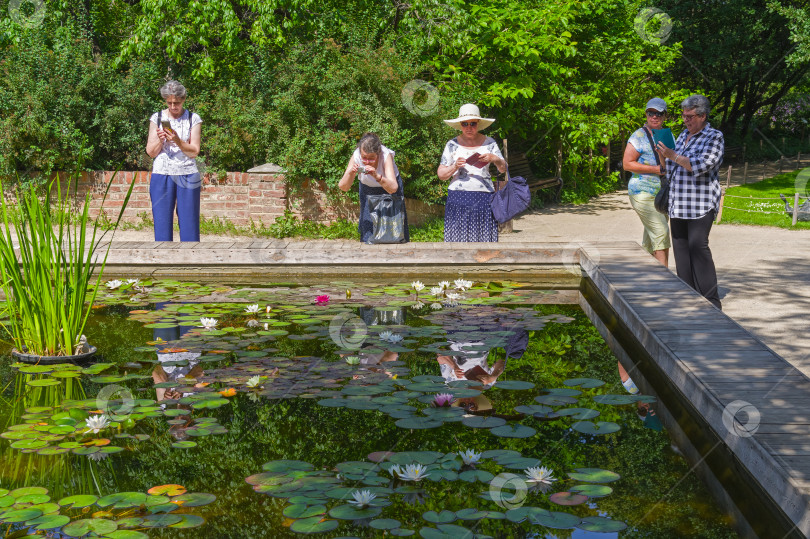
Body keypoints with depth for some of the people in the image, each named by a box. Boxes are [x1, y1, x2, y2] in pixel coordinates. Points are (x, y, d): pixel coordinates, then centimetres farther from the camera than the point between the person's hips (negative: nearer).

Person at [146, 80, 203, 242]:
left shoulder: (193, 119, 5)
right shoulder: (157, 118, 7)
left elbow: (194, 151, -1)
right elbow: (150, 152, 6)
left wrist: (177, 141, -18)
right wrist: (160, 140, -14)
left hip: (187, 176, -1)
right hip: (161, 175, 1)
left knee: (189, 222, -3)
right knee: (162, 224, -1)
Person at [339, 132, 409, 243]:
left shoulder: (386, 155, -36)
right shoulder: (356, 156, -30)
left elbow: (392, 188, -45)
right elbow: (343, 187, -27)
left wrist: (377, 176, -60)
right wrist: (351, 174, -45)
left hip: (388, 184, -2)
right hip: (367, 189, 2)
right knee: (368, 224, -5)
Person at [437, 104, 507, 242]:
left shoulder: (489, 143, 12)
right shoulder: (452, 145, 10)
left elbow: (503, 169, 7)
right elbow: (441, 175, 9)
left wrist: (494, 159, -13)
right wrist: (454, 167, -10)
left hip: (483, 198, 0)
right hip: (458, 198, 0)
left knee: (484, 237, -7)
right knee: (458, 237, -9)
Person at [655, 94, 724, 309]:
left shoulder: (714, 137, -6)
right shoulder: (683, 136, 17)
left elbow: (701, 165, -20)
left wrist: (671, 155, -20)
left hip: (701, 204, -8)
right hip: (679, 204, 8)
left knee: (698, 246, -15)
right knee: (681, 247, 5)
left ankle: (711, 301, -13)